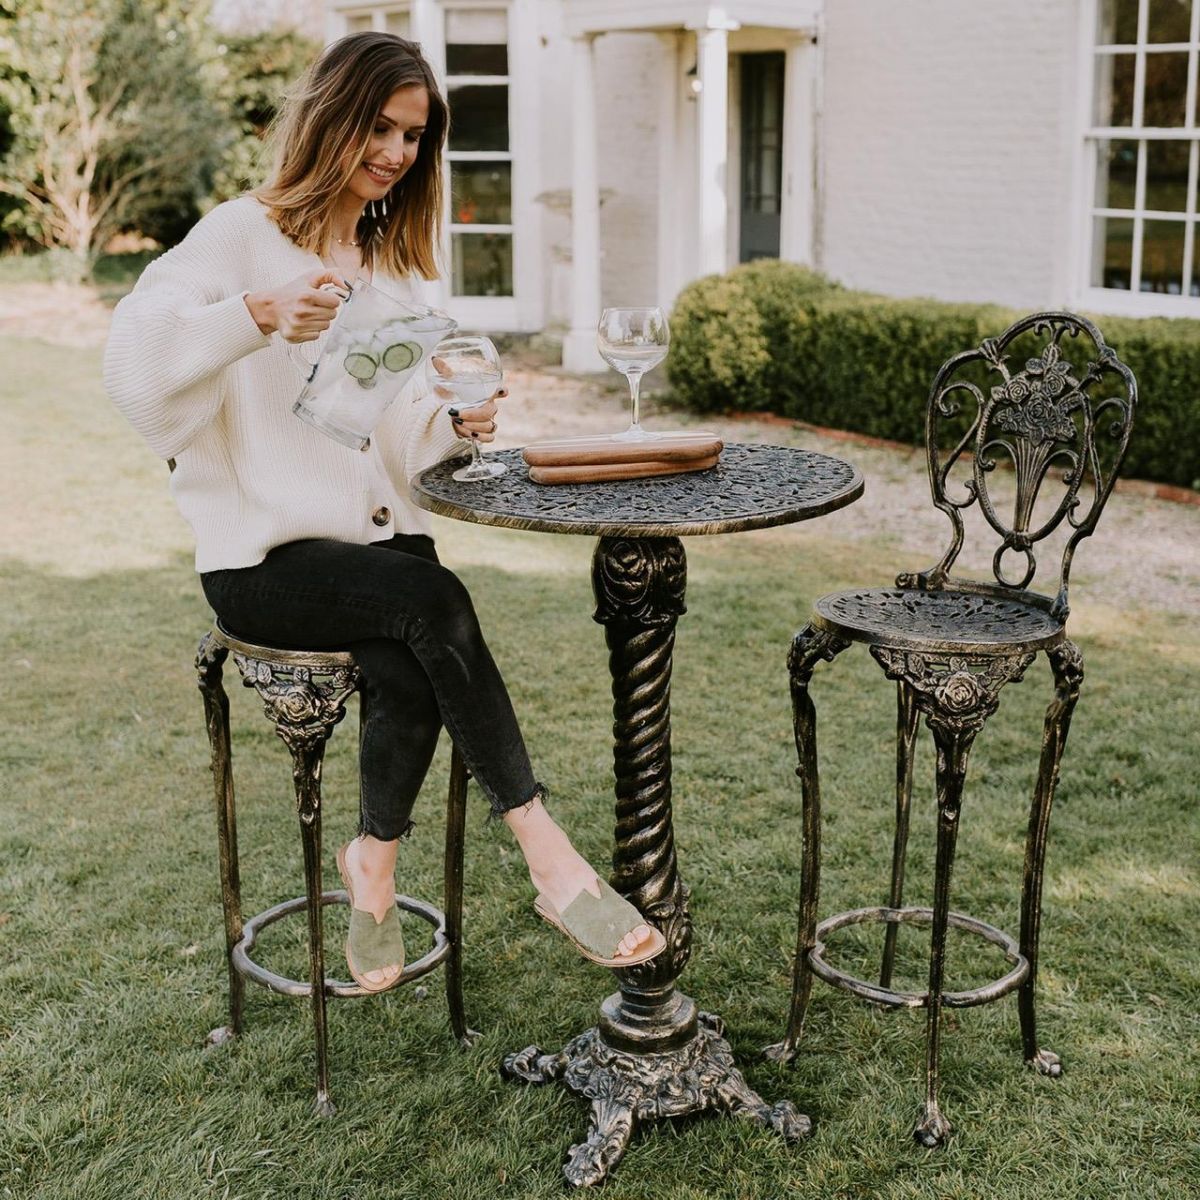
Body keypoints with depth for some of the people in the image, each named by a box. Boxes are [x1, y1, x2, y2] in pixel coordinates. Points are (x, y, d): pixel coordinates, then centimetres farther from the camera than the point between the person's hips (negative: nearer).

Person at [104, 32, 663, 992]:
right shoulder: (242, 235, -2)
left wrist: (454, 425, -7)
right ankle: (549, 857, -25)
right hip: (262, 556, -5)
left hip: (377, 536, 5)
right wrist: (260, 315, -34)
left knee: (412, 670, -28)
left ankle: (376, 858, -3)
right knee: (434, 599, -31)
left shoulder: (393, 261, 19)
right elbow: (137, 358, -19)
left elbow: (401, 432, 15)